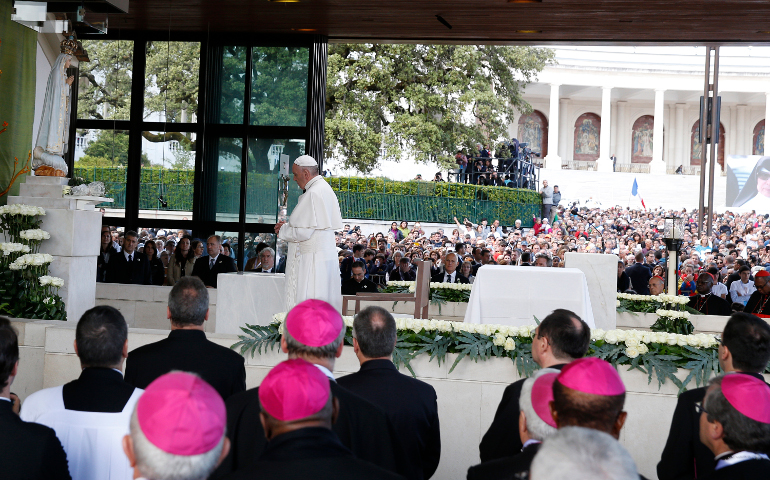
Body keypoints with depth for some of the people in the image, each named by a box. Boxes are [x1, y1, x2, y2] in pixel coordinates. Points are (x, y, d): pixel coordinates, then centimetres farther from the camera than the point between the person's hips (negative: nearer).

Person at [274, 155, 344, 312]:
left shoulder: (313, 194, -16)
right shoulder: (326, 189, 14)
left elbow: (304, 232, -19)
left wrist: (283, 231, -1)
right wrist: (288, 226, 14)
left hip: (312, 260, -10)